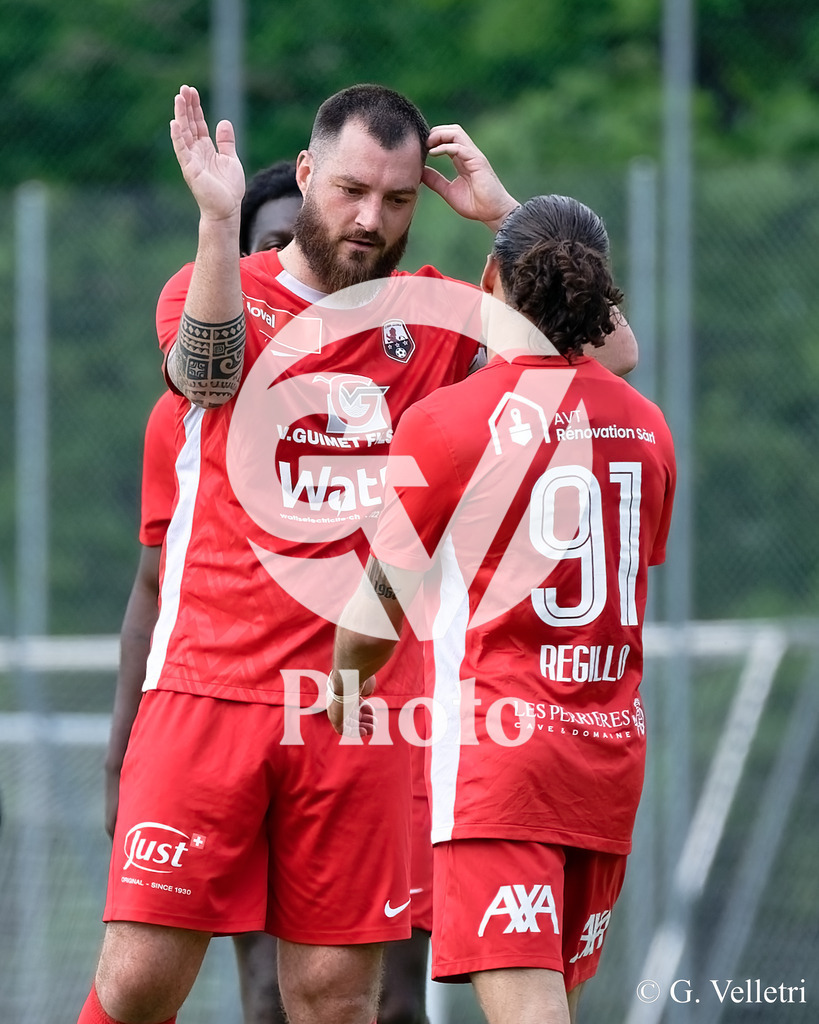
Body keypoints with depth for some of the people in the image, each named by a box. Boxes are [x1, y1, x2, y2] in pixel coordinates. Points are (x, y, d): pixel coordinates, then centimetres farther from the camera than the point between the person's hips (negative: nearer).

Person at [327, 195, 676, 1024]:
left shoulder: (445, 420, -8)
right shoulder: (644, 426, 9)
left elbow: (375, 617, 0)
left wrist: (345, 680, 21)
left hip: (498, 747, -6)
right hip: (612, 747, 6)